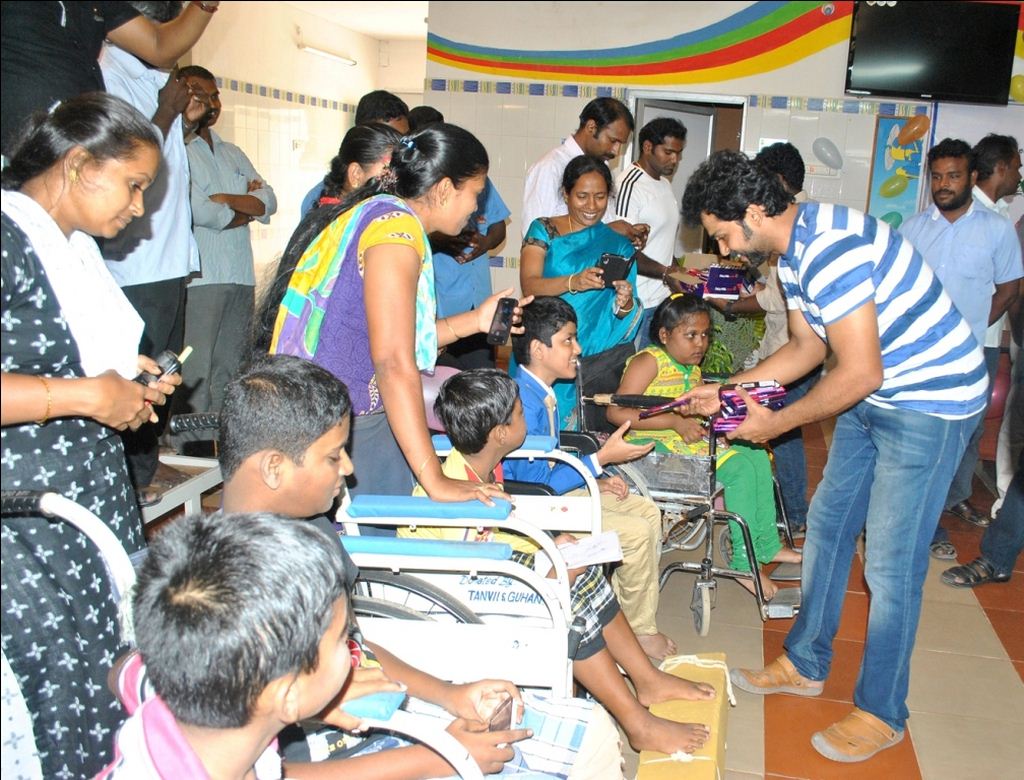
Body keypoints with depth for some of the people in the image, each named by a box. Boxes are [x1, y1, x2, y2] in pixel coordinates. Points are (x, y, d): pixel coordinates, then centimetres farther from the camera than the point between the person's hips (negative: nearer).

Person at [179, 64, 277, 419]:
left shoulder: (232, 153, 21)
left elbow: (268, 201, 10)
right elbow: (199, 212, -13)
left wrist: (227, 199, -7)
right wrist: (246, 212, 3)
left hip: (241, 277, 7)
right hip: (198, 279, -7)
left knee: (230, 371, 10)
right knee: (196, 375, -9)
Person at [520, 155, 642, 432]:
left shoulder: (619, 245, 11)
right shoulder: (543, 230, 6)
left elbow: (625, 325, 8)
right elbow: (529, 285, -10)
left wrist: (625, 303, -15)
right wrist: (574, 282, -27)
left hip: (598, 359, 2)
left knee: (590, 439, -5)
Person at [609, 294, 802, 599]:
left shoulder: (692, 369, 14)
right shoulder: (649, 361, -12)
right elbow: (617, 412, -21)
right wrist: (676, 421, -24)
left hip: (686, 440, 9)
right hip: (652, 447, -9)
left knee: (756, 455, -2)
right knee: (738, 467, -22)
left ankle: (767, 546, 7)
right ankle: (745, 563, -14)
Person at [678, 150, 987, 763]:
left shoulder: (830, 247, -28)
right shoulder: (793, 251, 4)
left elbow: (860, 373, -28)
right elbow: (808, 348, 13)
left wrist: (777, 423, -16)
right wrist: (728, 390, 5)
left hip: (933, 401, -10)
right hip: (873, 396, 10)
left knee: (890, 565, -3)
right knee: (827, 525, 15)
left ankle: (882, 713, 15)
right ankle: (806, 664, 31)